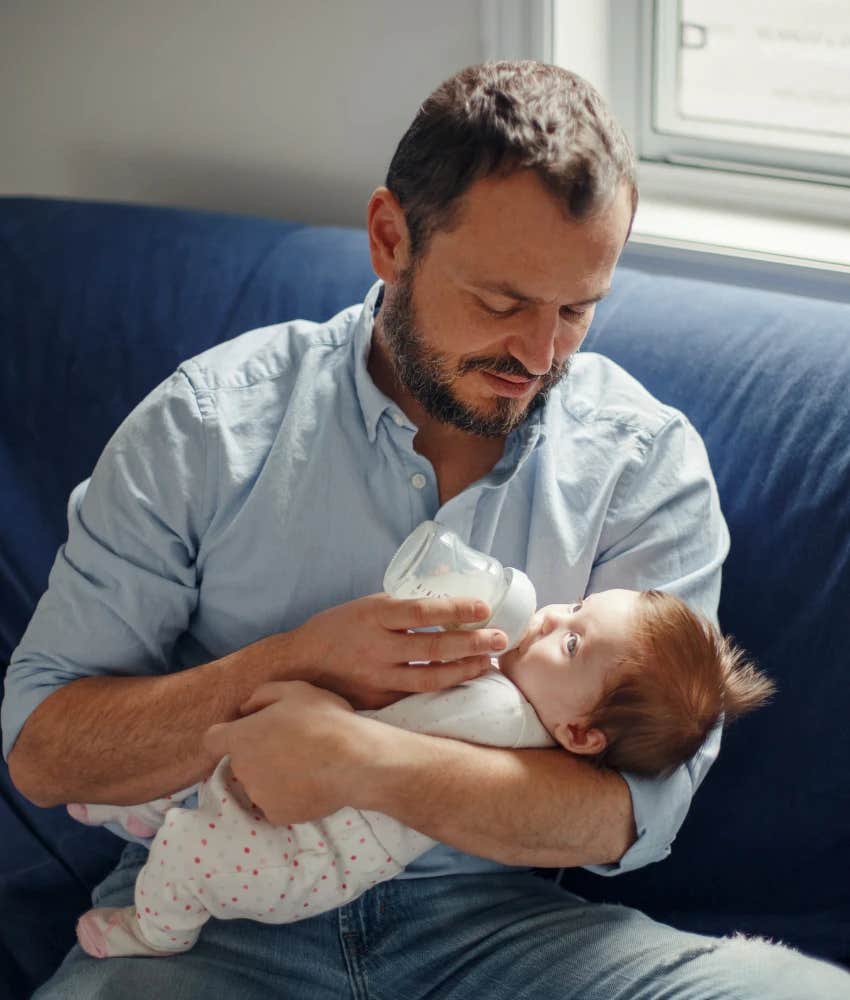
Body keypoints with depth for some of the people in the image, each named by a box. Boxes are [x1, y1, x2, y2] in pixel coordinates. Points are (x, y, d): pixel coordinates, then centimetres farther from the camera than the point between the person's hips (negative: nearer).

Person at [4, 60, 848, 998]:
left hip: (492, 919, 1)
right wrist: (298, 665, -18)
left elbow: (633, 811, -10)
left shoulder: (648, 458, -1)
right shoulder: (205, 425, -2)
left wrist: (357, 759, -24)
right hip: (219, 917, 0)